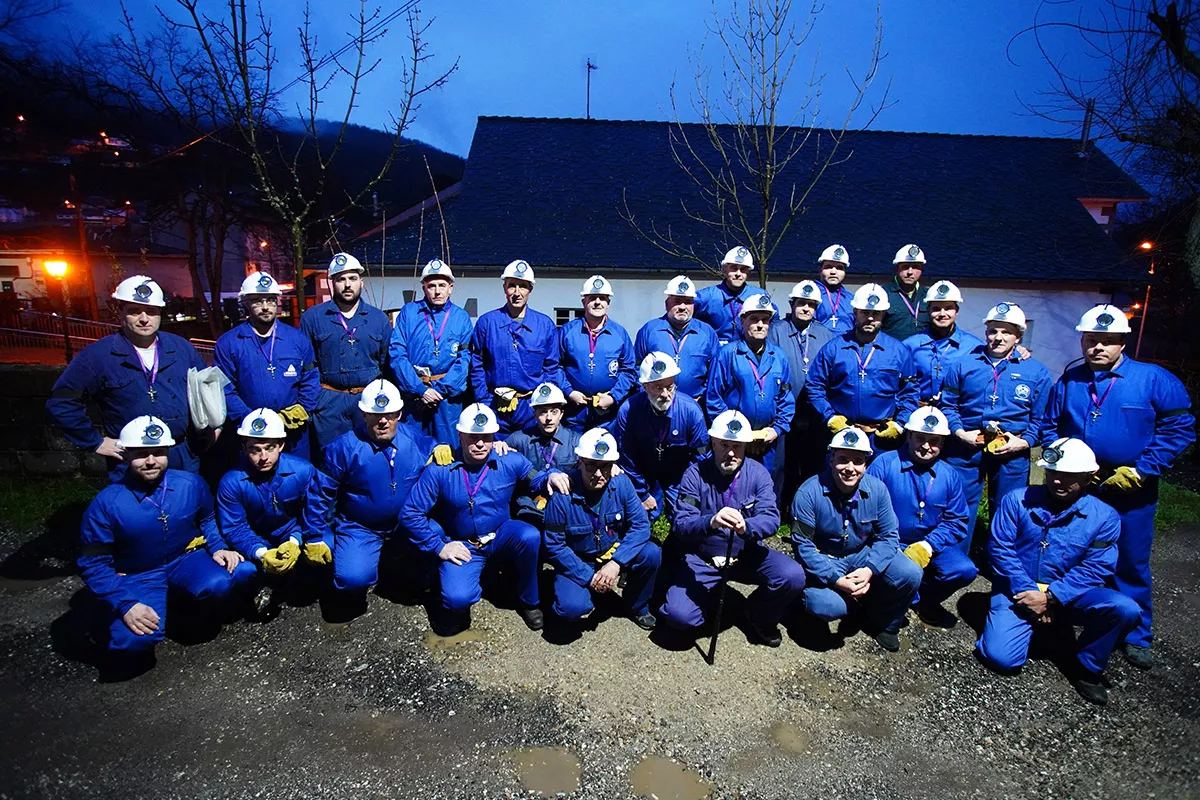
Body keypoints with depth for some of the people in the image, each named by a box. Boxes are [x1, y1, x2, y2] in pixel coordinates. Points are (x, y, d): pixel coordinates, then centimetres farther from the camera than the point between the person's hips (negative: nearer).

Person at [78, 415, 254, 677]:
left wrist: (219, 548, -8)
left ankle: (192, 607, 6)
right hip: (137, 575, -2)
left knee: (241, 573, -29)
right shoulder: (106, 504, -16)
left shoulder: (190, 484, -10)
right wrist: (126, 605, -19)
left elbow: (208, 520, 11)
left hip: (187, 558, 2)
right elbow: (93, 565, -9)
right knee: (136, 638, -31)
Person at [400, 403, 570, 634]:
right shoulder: (440, 470, -13)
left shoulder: (510, 461, -8)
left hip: (502, 537, 2)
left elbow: (536, 480, 5)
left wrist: (551, 476, -19)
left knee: (530, 536, -32)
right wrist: (439, 547, -11)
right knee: (458, 598, -28)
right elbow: (410, 514, -8)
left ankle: (529, 602, -4)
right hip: (462, 547, -1)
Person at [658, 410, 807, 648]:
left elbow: (771, 518, -19)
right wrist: (711, 522, -44)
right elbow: (680, 525, -22)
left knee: (793, 576, -24)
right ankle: (709, 602, 16)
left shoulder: (758, 473, -7)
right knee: (678, 615, -22)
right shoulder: (695, 474, -13)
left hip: (747, 554, 2)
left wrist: (746, 526, -42)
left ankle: (760, 615, 10)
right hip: (702, 558, -2)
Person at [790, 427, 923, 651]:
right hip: (824, 560, -3)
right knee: (825, 606, -29)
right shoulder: (808, 493, -21)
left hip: (864, 555, 3)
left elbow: (888, 535, -7)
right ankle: (852, 600, 12)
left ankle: (883, 624, 10)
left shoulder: (877, 489, -11)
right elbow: (803, 545, -19)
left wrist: (869, 570, -24)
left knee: (910, 574, -21)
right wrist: (835, 580, -28)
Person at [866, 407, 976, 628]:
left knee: (964, 570, -20)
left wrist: (927, 546, -13)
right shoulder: (884, 464, -9)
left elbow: (956, 522, 4)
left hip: (931, 547, 4)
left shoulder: (949, 475, 5)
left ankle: (925, 599, 12)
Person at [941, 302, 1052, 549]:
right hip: (965, 449, 0)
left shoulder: (1037, 372, 5)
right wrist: (959, 432, -8)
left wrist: (1024, 441, -9)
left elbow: (1041, 418, 6)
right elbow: (947, 405, 7)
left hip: (1012, 454, 0)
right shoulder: (963, 365, 6)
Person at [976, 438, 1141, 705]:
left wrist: (1050, 597, -21)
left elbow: (1095, 569, -10)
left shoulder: (1104, 518, -4)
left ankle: (1086, 668, 2)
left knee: (1124, 609, -27)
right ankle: (1046, 626, 18)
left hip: (1069, 595, 1)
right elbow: (999, 547, -8)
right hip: (1017, 592, -1)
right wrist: (1028, 592, -17)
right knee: (1001, 657, -17)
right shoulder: (1017, 501, -6)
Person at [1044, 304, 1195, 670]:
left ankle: (1135, 637, 26)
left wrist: (1142, 471, -13)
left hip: (1131, 491, -2)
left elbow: (1180, 426, -8)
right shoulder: (1067, 383, 2)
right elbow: (1050, 428, 10)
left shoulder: (1154, 380, -7)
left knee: (1131, 564, 9)